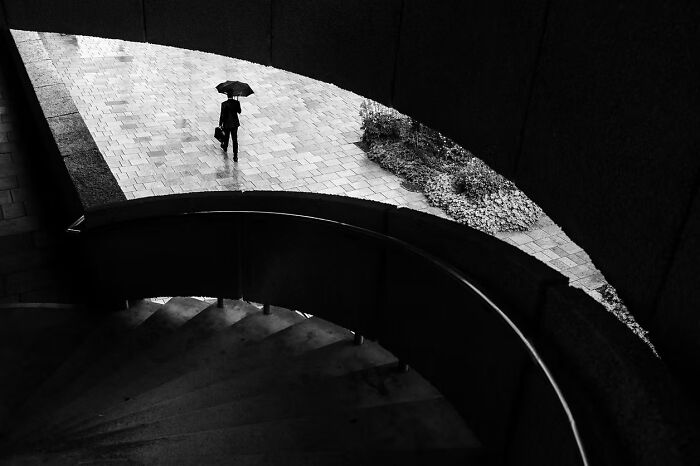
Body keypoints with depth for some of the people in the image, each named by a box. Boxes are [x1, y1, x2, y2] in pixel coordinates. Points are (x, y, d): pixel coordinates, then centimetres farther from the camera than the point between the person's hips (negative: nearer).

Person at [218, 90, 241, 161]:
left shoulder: (224, 104, -20)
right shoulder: (237, 102, -13)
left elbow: (222, 115, -14)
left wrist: (220, 124, -3)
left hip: (227, 124, -1)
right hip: (235, 123, 1)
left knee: (226, 136, 25)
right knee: (235, 139, 6)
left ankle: (225, 147, 54)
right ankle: (235, 156, 5)